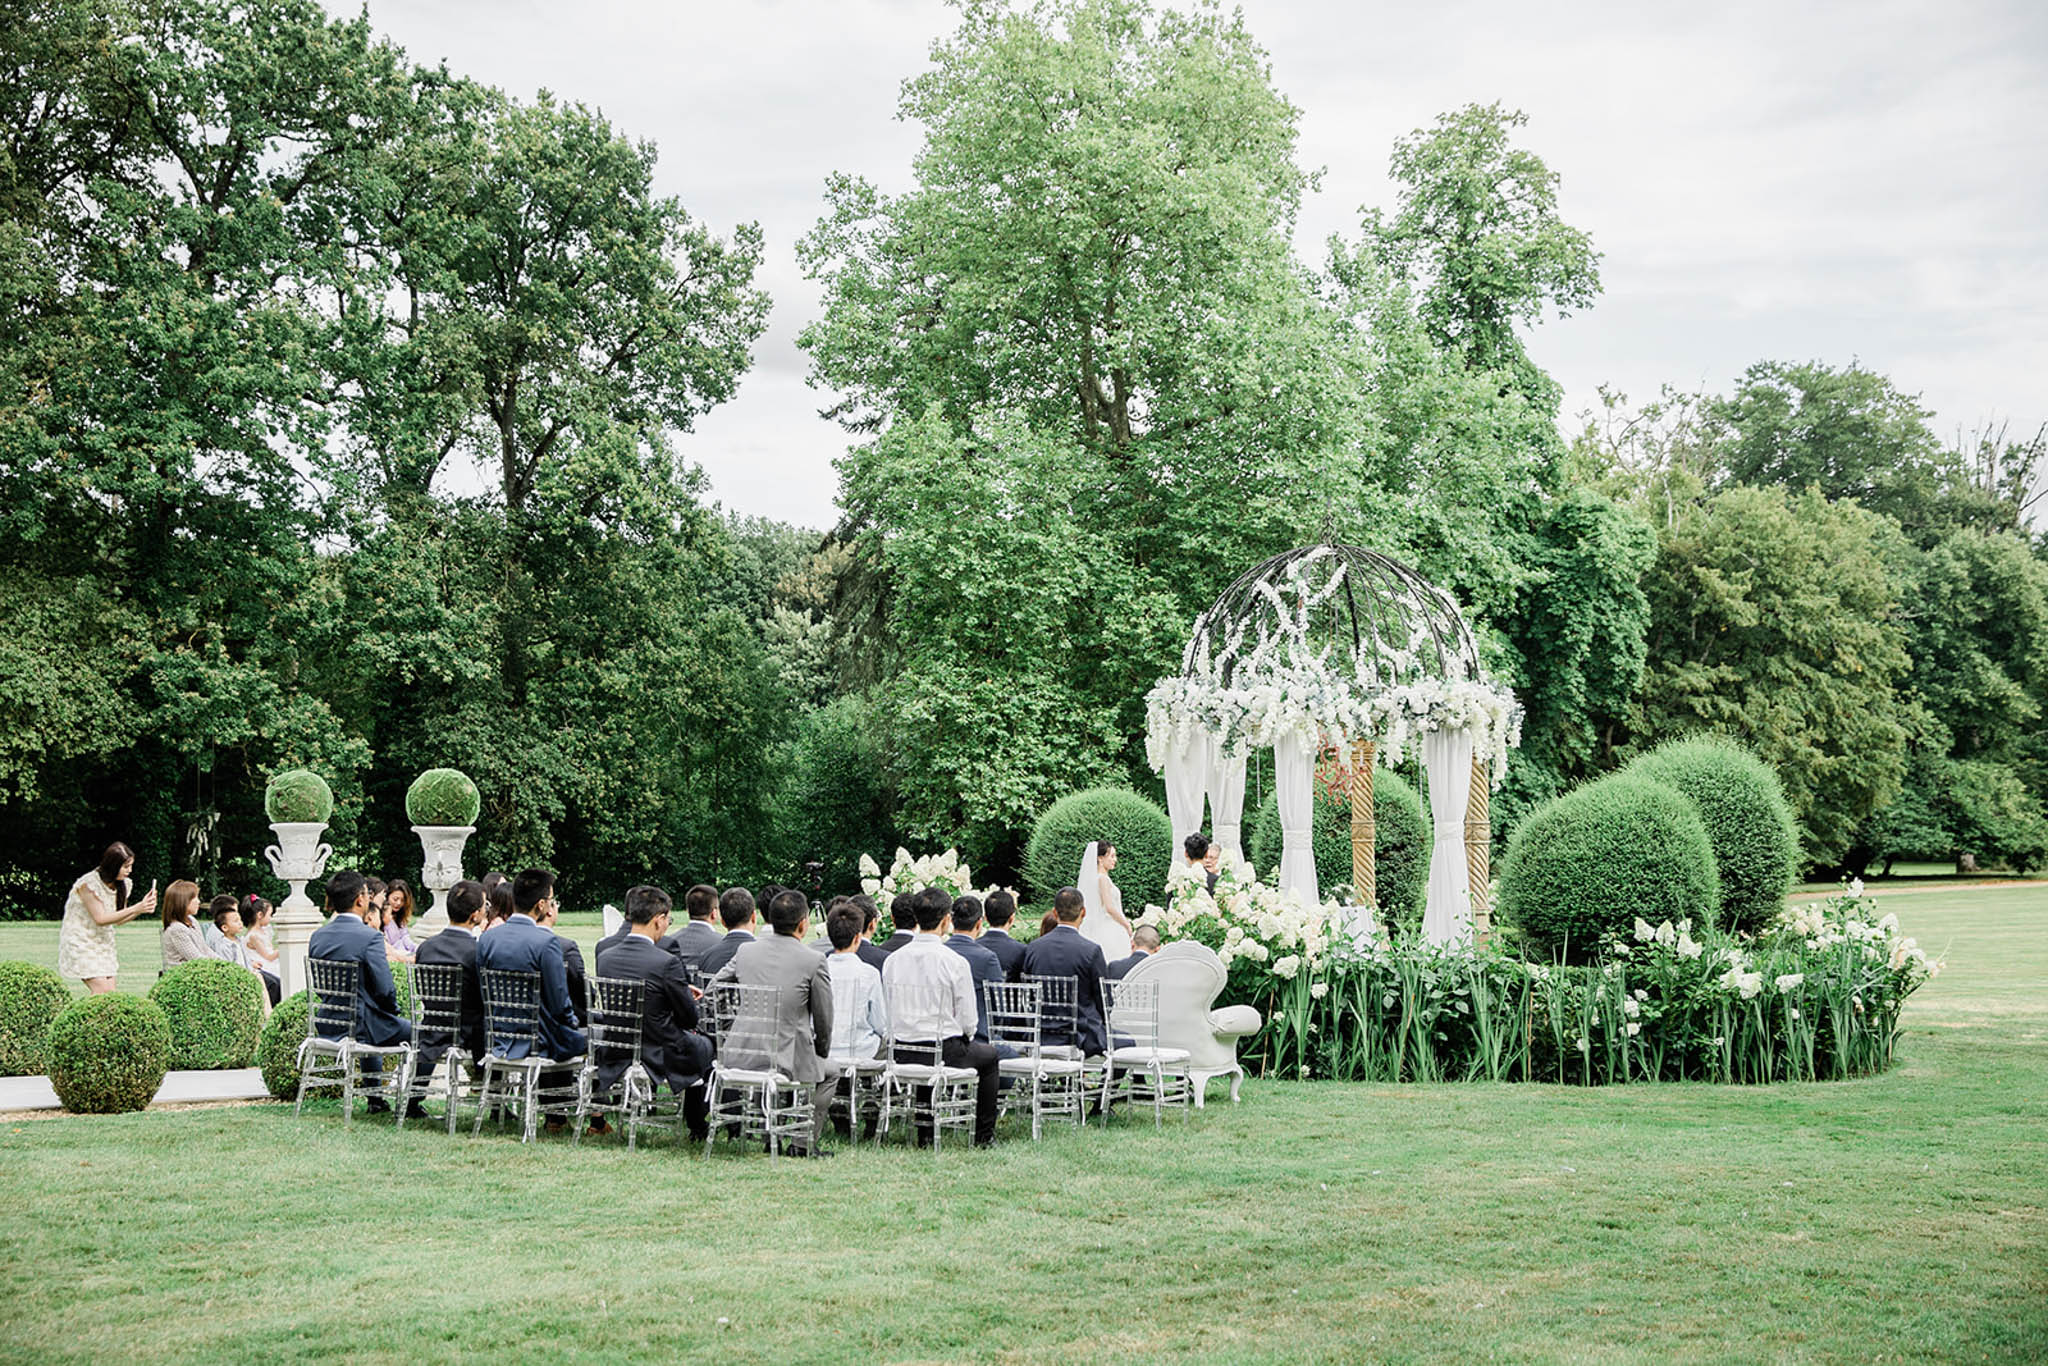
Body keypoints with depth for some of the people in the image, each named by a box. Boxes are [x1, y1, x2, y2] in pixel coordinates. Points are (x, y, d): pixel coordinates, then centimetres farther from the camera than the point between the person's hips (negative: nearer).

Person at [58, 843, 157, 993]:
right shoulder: (89, 884, -19)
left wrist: (143, 906, -11)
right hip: (80, 942, -7)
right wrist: (135, 909, -25)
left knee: (111, 993, -3)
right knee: (102, 992, -17)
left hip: (103, 944, 7)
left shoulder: (121, 885, 3)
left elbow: (119, 920, 6)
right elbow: (100, 918, -20)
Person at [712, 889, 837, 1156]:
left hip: (739, 1057, 5)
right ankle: (807, 1143, 20)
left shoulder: (746, 951, 3)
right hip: (787, 1062, -5)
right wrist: (821, 1054, 19)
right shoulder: (814, 962, -9)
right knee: (830, 1073, 27)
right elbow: (824, 1023, -1)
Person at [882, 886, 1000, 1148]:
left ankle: (925, 1131, 33)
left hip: (901, 1054, 5)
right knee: (990, 1056, 25)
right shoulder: (955, 962, -15)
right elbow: (969, 1021, -10)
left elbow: (887, 1016, 5)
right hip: (943, 1053, -5)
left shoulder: (893, 960, -2)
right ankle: (984, 1134, 28)